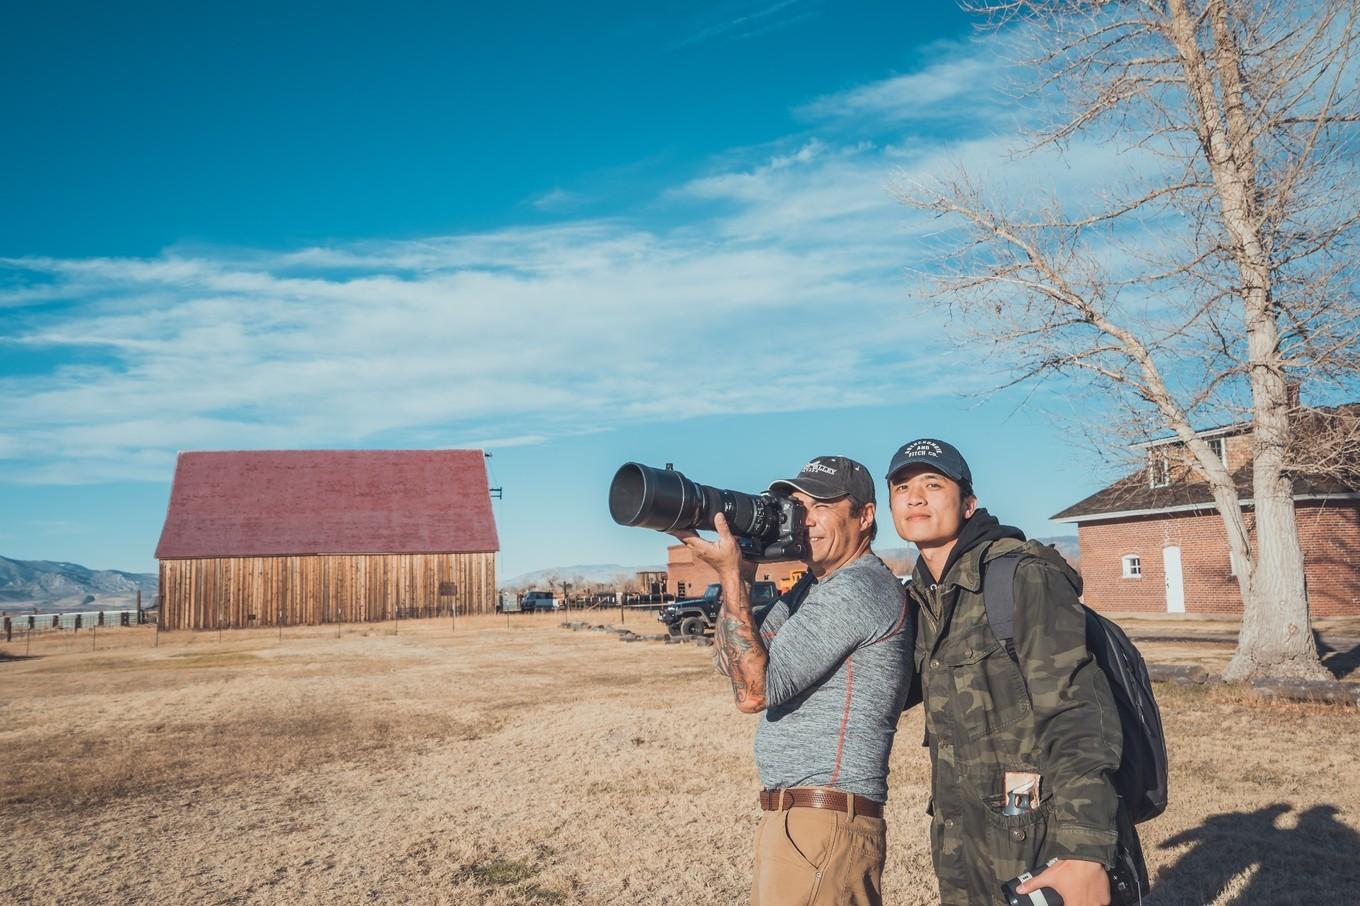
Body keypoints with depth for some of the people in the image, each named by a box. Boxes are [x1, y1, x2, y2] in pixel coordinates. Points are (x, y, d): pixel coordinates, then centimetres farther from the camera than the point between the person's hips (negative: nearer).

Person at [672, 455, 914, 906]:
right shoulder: (814, 586, 14)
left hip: (822, 828, -10)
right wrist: (742, 574, 0)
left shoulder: (858, 588, -16)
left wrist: (730, 574, -18)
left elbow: (753, 690, -20)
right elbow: (731, 663, 11)